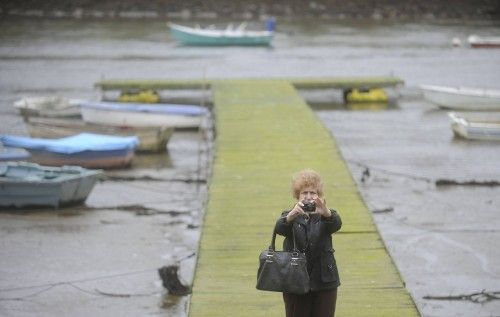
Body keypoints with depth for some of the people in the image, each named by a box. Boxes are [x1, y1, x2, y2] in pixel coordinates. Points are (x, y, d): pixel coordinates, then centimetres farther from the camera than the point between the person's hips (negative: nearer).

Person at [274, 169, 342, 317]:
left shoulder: (324, 217, 5)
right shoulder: (290, 216, 6)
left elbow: (336, 224, -19)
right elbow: (279, 228, -17)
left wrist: (326, 212, -42)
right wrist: (292, 215, -40)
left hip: (324, 282, 0)